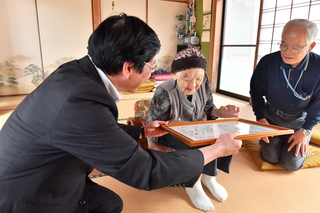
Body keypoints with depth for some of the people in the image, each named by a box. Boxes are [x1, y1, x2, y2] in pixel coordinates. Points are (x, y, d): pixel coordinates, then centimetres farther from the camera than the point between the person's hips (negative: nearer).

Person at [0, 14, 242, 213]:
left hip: (50, 178, 7)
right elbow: (145, 170, -29)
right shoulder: (79, 102, -37)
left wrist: (142, 132, 15)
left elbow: (101, 130, 8)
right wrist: (215, 150, -18)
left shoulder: (80, 72, -9)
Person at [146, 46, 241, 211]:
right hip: (172, 136, -5)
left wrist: (220, 112, -20)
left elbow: (208, 108, 2)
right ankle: (192, 184, -3)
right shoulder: (165, 93, -27)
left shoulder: (204, 82, -13)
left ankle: (208, 177, 6)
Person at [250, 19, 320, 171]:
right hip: (271, 116, 1)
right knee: (271, 158, -5)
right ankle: (266, 138, 28)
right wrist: (260, 118, -13)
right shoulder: (267, 62, -21)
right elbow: (256, 92, -6)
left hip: (300, 121, 0)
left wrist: (306, 130, -12)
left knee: (292, 164, -2)